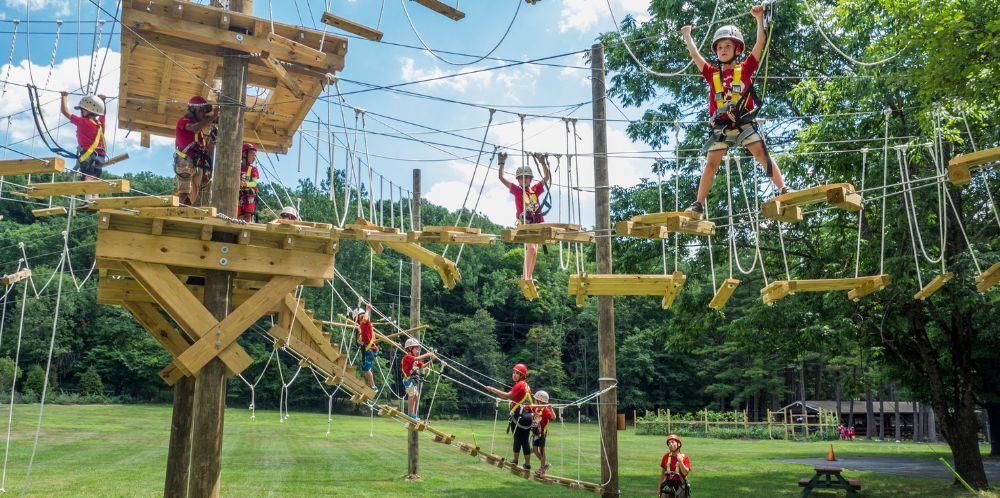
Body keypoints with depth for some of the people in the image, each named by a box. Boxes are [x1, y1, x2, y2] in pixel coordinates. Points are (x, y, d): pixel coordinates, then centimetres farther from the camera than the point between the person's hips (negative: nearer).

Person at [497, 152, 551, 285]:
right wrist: (502, 163, 1)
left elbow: (547, 177, 13)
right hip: (525, 225, -4)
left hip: (537, 224, 4)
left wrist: (543, 162, 5)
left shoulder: (535, 190, 15)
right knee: (531, 248, -22)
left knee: (534, 251, 7)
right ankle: (525, 276, -19)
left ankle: (528, 277, 16)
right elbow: (501, 178, 4)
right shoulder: (517, 190, 7)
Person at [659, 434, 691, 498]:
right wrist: (659, 488, 10)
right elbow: (663, 473, 10)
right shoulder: (666, 456, 5)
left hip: (680, 487, -2)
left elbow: (685, 472, -15)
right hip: (668, 485, 3)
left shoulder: (684, 458, -4)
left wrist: (680, 461, -24)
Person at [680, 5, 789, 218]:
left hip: (745, 123, -2)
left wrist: (760, 19, 3)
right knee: (711, 163, -2)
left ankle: (783, 189, -16)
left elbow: (760, 44, 5)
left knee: (762, 153, -14)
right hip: (721, 127, 2)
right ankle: (698, 205, -2)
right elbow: (695, 54, 20)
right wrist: (687, 36, 26)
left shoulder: (745, 68, 10)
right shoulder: (712, 74, 15)